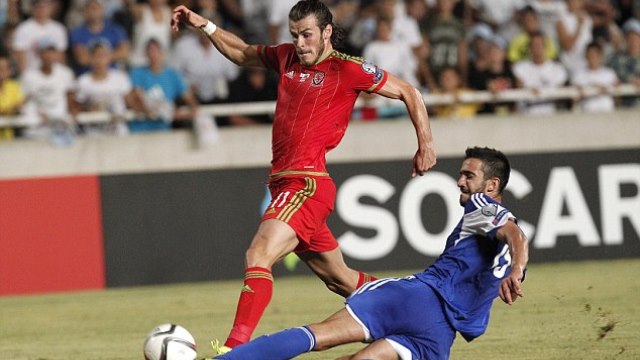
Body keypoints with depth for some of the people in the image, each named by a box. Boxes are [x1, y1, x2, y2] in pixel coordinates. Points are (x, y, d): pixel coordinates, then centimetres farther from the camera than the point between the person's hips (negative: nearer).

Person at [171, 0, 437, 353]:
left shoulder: (348, 68, -5)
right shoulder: (286, 57, 14)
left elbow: (409, 93, 4)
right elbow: (242, 53, 32)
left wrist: (425, 144, 2)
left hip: (308, 183, -8)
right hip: (283, 182, 8)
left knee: (258, 255, -25)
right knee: (338, 277, 17)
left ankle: (234, 348, -35)